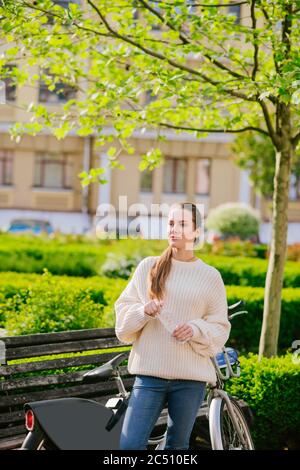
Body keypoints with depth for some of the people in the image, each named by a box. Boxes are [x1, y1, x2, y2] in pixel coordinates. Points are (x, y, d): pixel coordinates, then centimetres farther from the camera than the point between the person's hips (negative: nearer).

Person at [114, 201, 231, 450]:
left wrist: (196, 330, -13)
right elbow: (123, 310, 8)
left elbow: (220, 328, 7)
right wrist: (144, 311, -13)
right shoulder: (148, 267, 6)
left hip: (191, 377, 0)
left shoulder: (210, 276, 5)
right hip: (150, 372, 0)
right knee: (130, 445, -8)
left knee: (178, 444, 11)